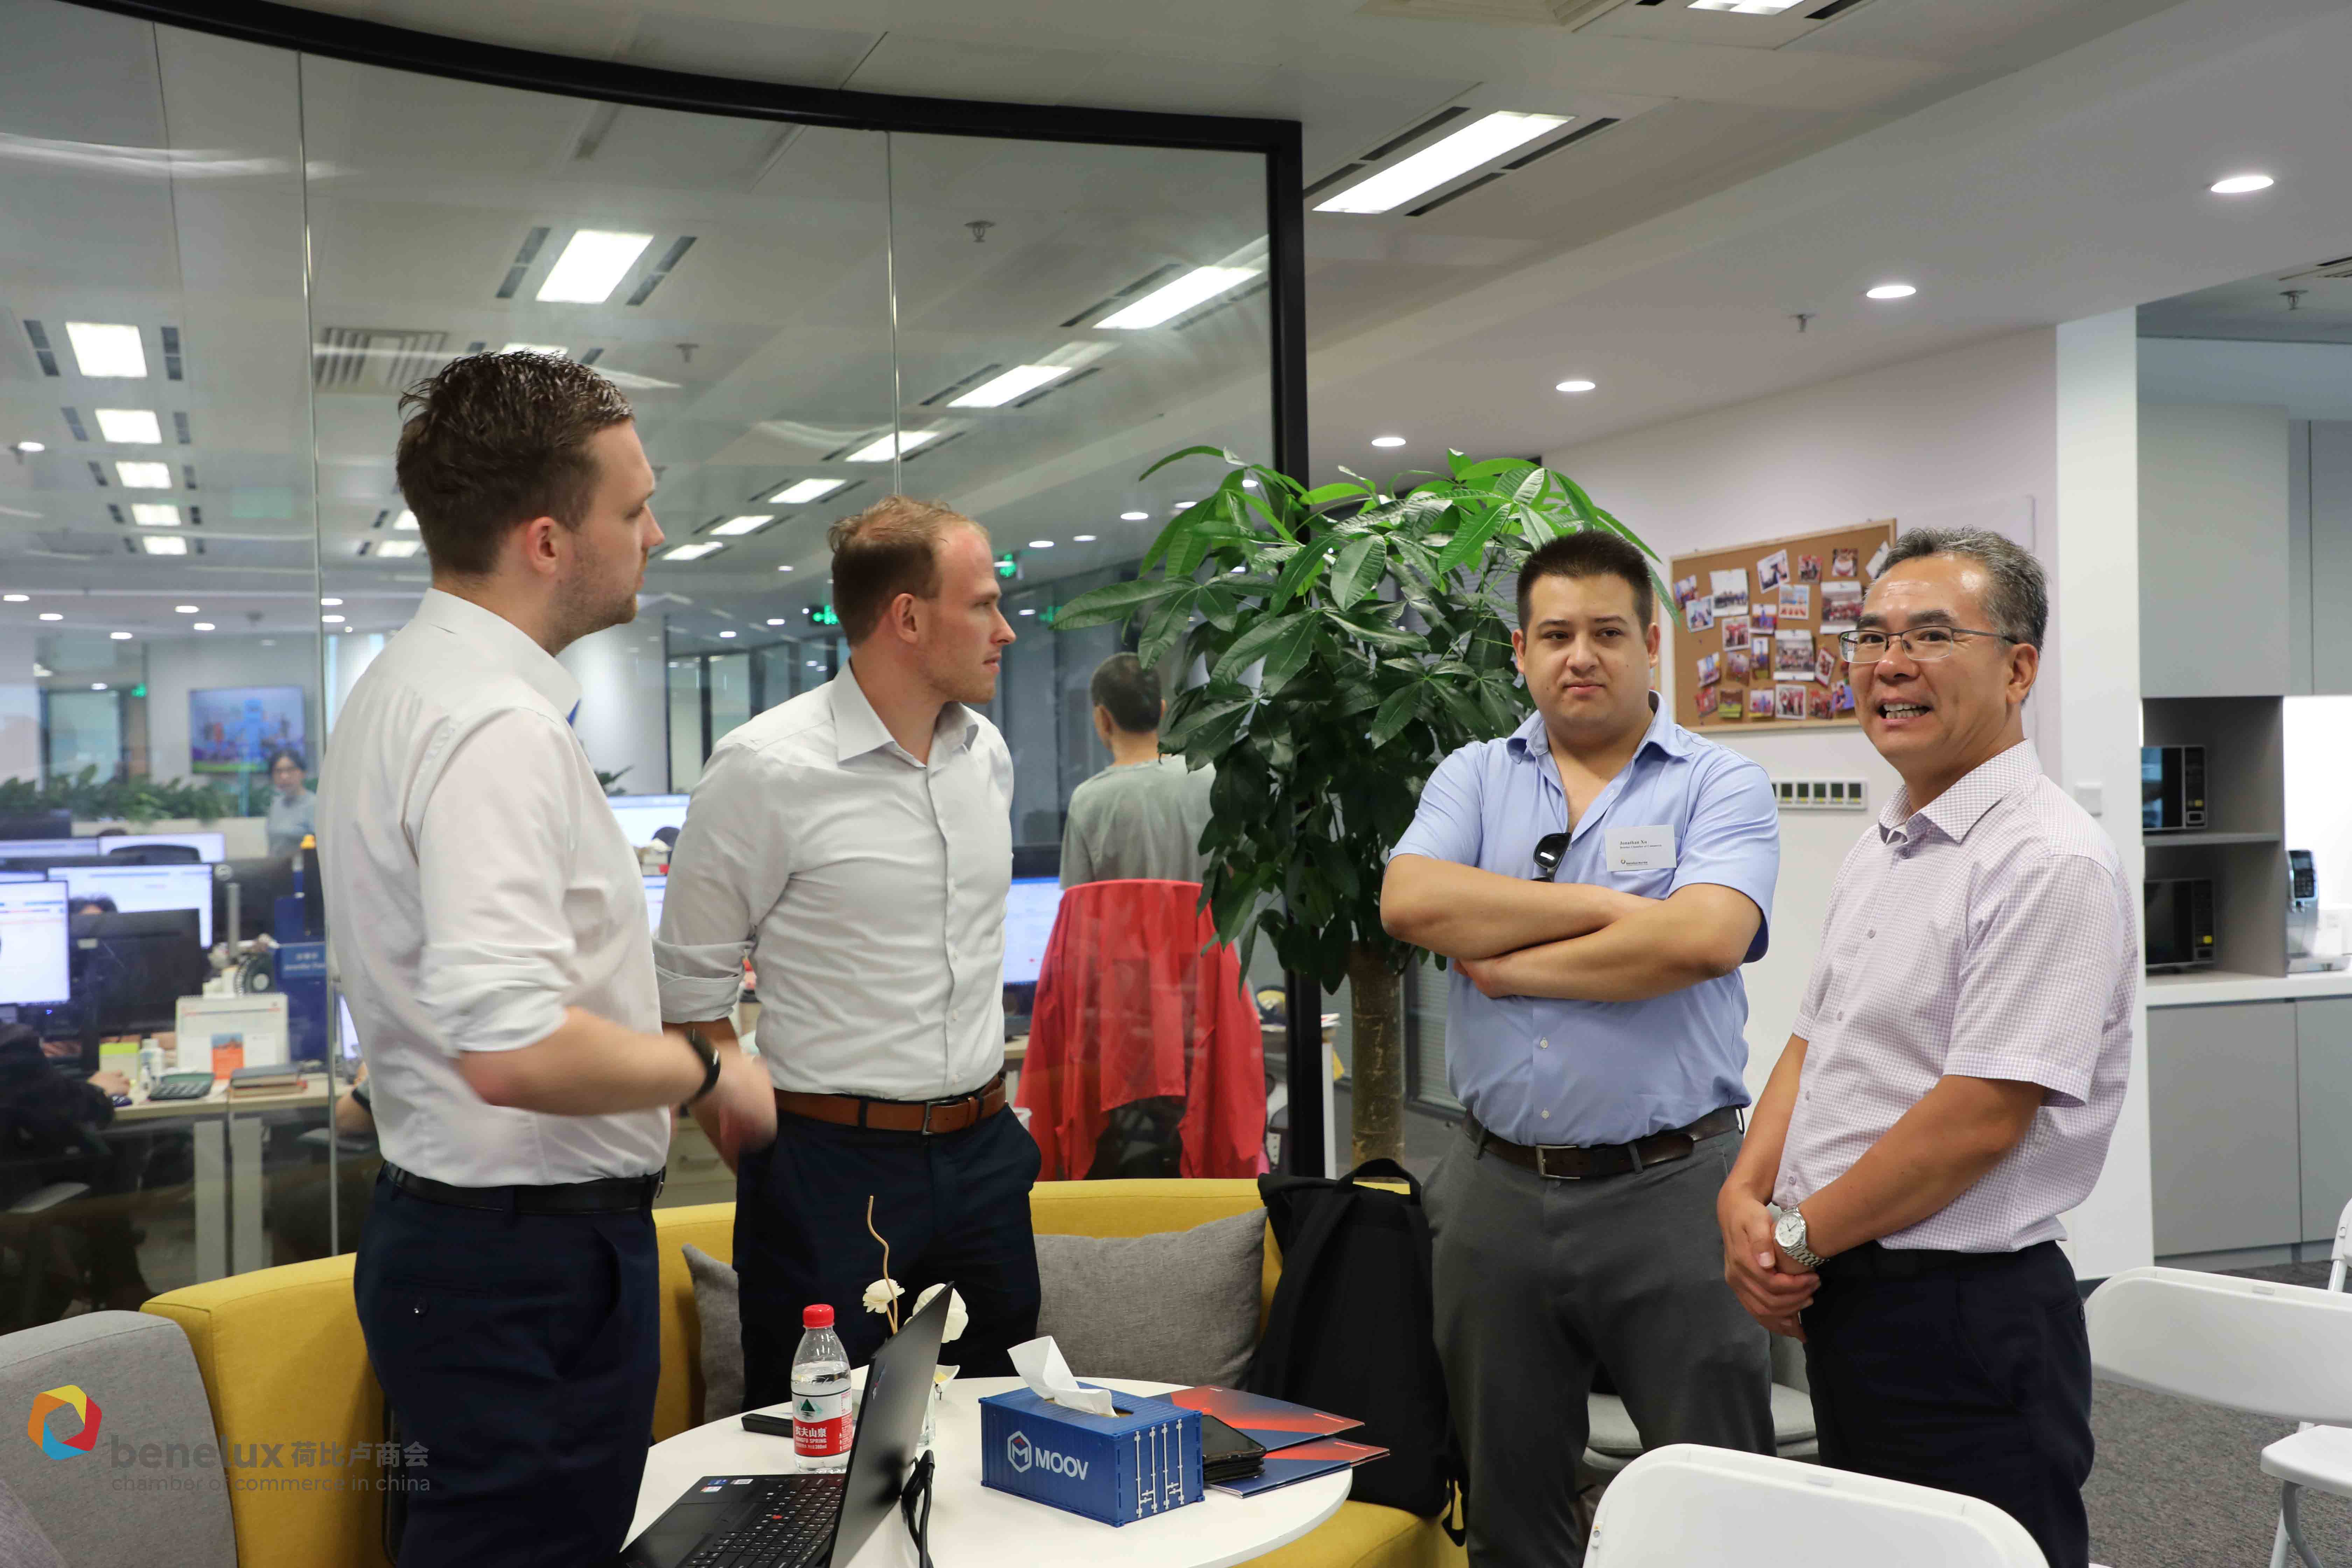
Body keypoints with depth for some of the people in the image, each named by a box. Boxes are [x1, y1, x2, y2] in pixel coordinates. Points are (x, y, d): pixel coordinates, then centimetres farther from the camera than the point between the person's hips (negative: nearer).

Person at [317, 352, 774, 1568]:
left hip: (440, 1227, 10)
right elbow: (513, 1048, -32)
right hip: (533, 1266, -10)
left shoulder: (404, 684, 11)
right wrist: (708, 1069, -16)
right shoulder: (498, 728, -23)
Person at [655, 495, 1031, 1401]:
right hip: (832, 1166, -6)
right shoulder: (766, 768, -13)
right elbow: (689, 988, -7)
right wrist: (772, 1137, -7)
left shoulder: (988, 755, 8)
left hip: (984, 1156, 6)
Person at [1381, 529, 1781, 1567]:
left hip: (1670, 1186, -3)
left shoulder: (1720, 786, -1)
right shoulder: (1474, 778, 9)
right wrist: (1609, 908, -12)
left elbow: (1703, 938, -19)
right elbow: (1410, 902, -11)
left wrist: (1509, 964, -11)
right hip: (1499, 1189, 3)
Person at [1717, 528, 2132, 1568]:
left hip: (1963, 1319, -9)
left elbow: (1981, 1119, -23)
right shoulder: (1881, 849, 12)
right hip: (1839, 1301, 9)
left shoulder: (2049, 862, -18)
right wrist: (1745, 1198, -2)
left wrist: (1798, 1237, -14)